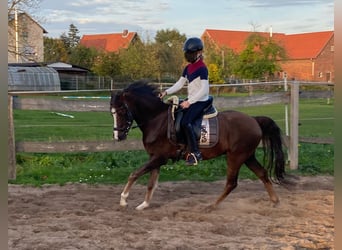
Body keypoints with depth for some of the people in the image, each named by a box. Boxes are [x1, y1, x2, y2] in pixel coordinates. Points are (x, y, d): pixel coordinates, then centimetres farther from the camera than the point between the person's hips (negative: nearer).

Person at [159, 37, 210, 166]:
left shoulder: (202, 69, -15)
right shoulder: (188, 68, 12)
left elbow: (204, 90, -21)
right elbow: (180, 83, 13)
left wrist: (189, 102, -25)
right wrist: (166, 92, -2)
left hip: (200, 101, -10)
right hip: (190, 100, 10)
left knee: (185, 122, -27)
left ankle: (195, 152, -24)